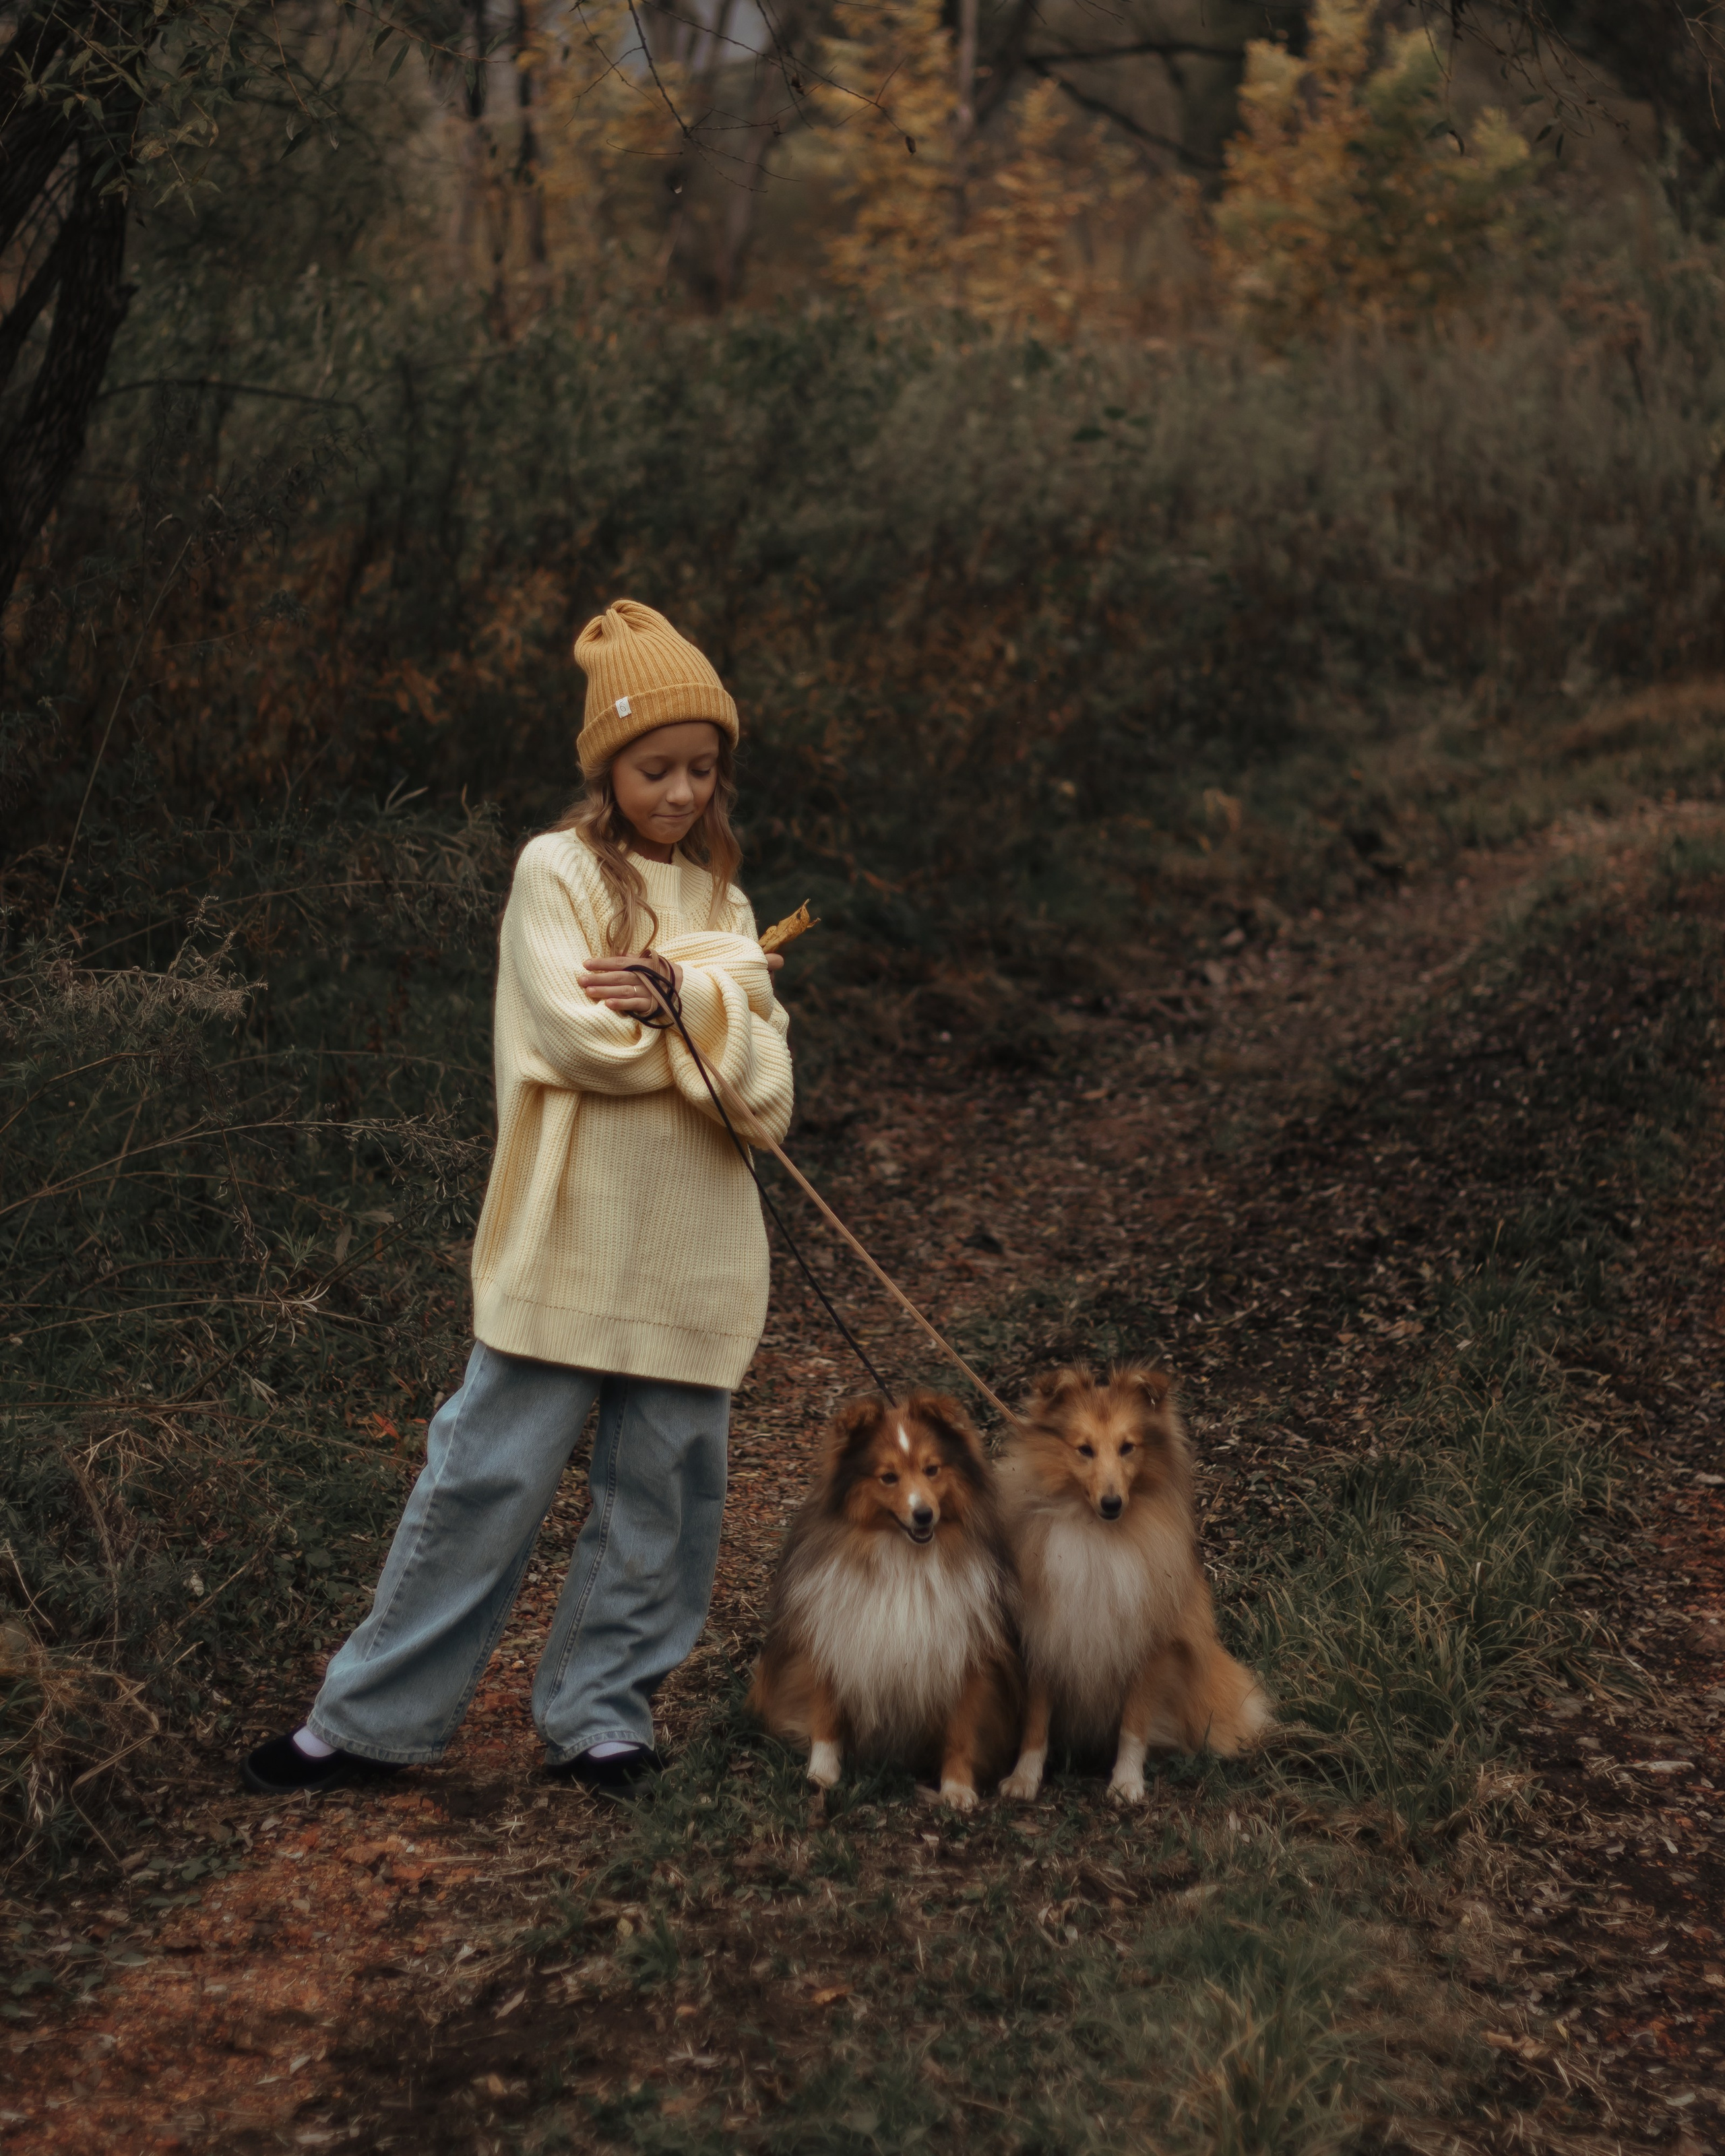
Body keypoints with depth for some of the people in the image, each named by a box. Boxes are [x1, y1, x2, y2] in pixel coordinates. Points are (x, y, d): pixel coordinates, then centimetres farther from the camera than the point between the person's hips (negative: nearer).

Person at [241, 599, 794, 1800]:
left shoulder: (722, 903, 14)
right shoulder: (559, 871, 0)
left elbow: (768, 1090, 2)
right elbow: (580, 1036, -14)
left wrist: (684, 1000, -13)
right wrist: (717, 1018, -3)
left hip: (695, 1255, 5)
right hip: (569, 1242, -4)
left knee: (663, 1495, 6)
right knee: (490, 1476, -3)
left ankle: (601, 1714, 20)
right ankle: (373, 1720, 9)